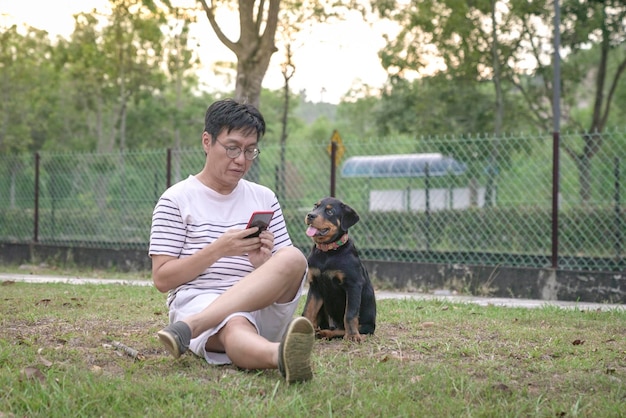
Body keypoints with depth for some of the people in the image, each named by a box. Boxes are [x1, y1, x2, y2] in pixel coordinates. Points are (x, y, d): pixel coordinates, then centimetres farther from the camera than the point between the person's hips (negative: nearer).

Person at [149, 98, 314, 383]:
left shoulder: (264, 198, 20)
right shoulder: (177, 200, 7)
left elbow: (287, 274, 17)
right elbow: (162, 279, 0)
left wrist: (264, 263, -8)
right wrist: (218, 250, -13)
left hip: (263, 307, 4)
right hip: (197, 301, -4)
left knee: (294, 258, -28)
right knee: (235, 326, -41)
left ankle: (188, 327, -41)